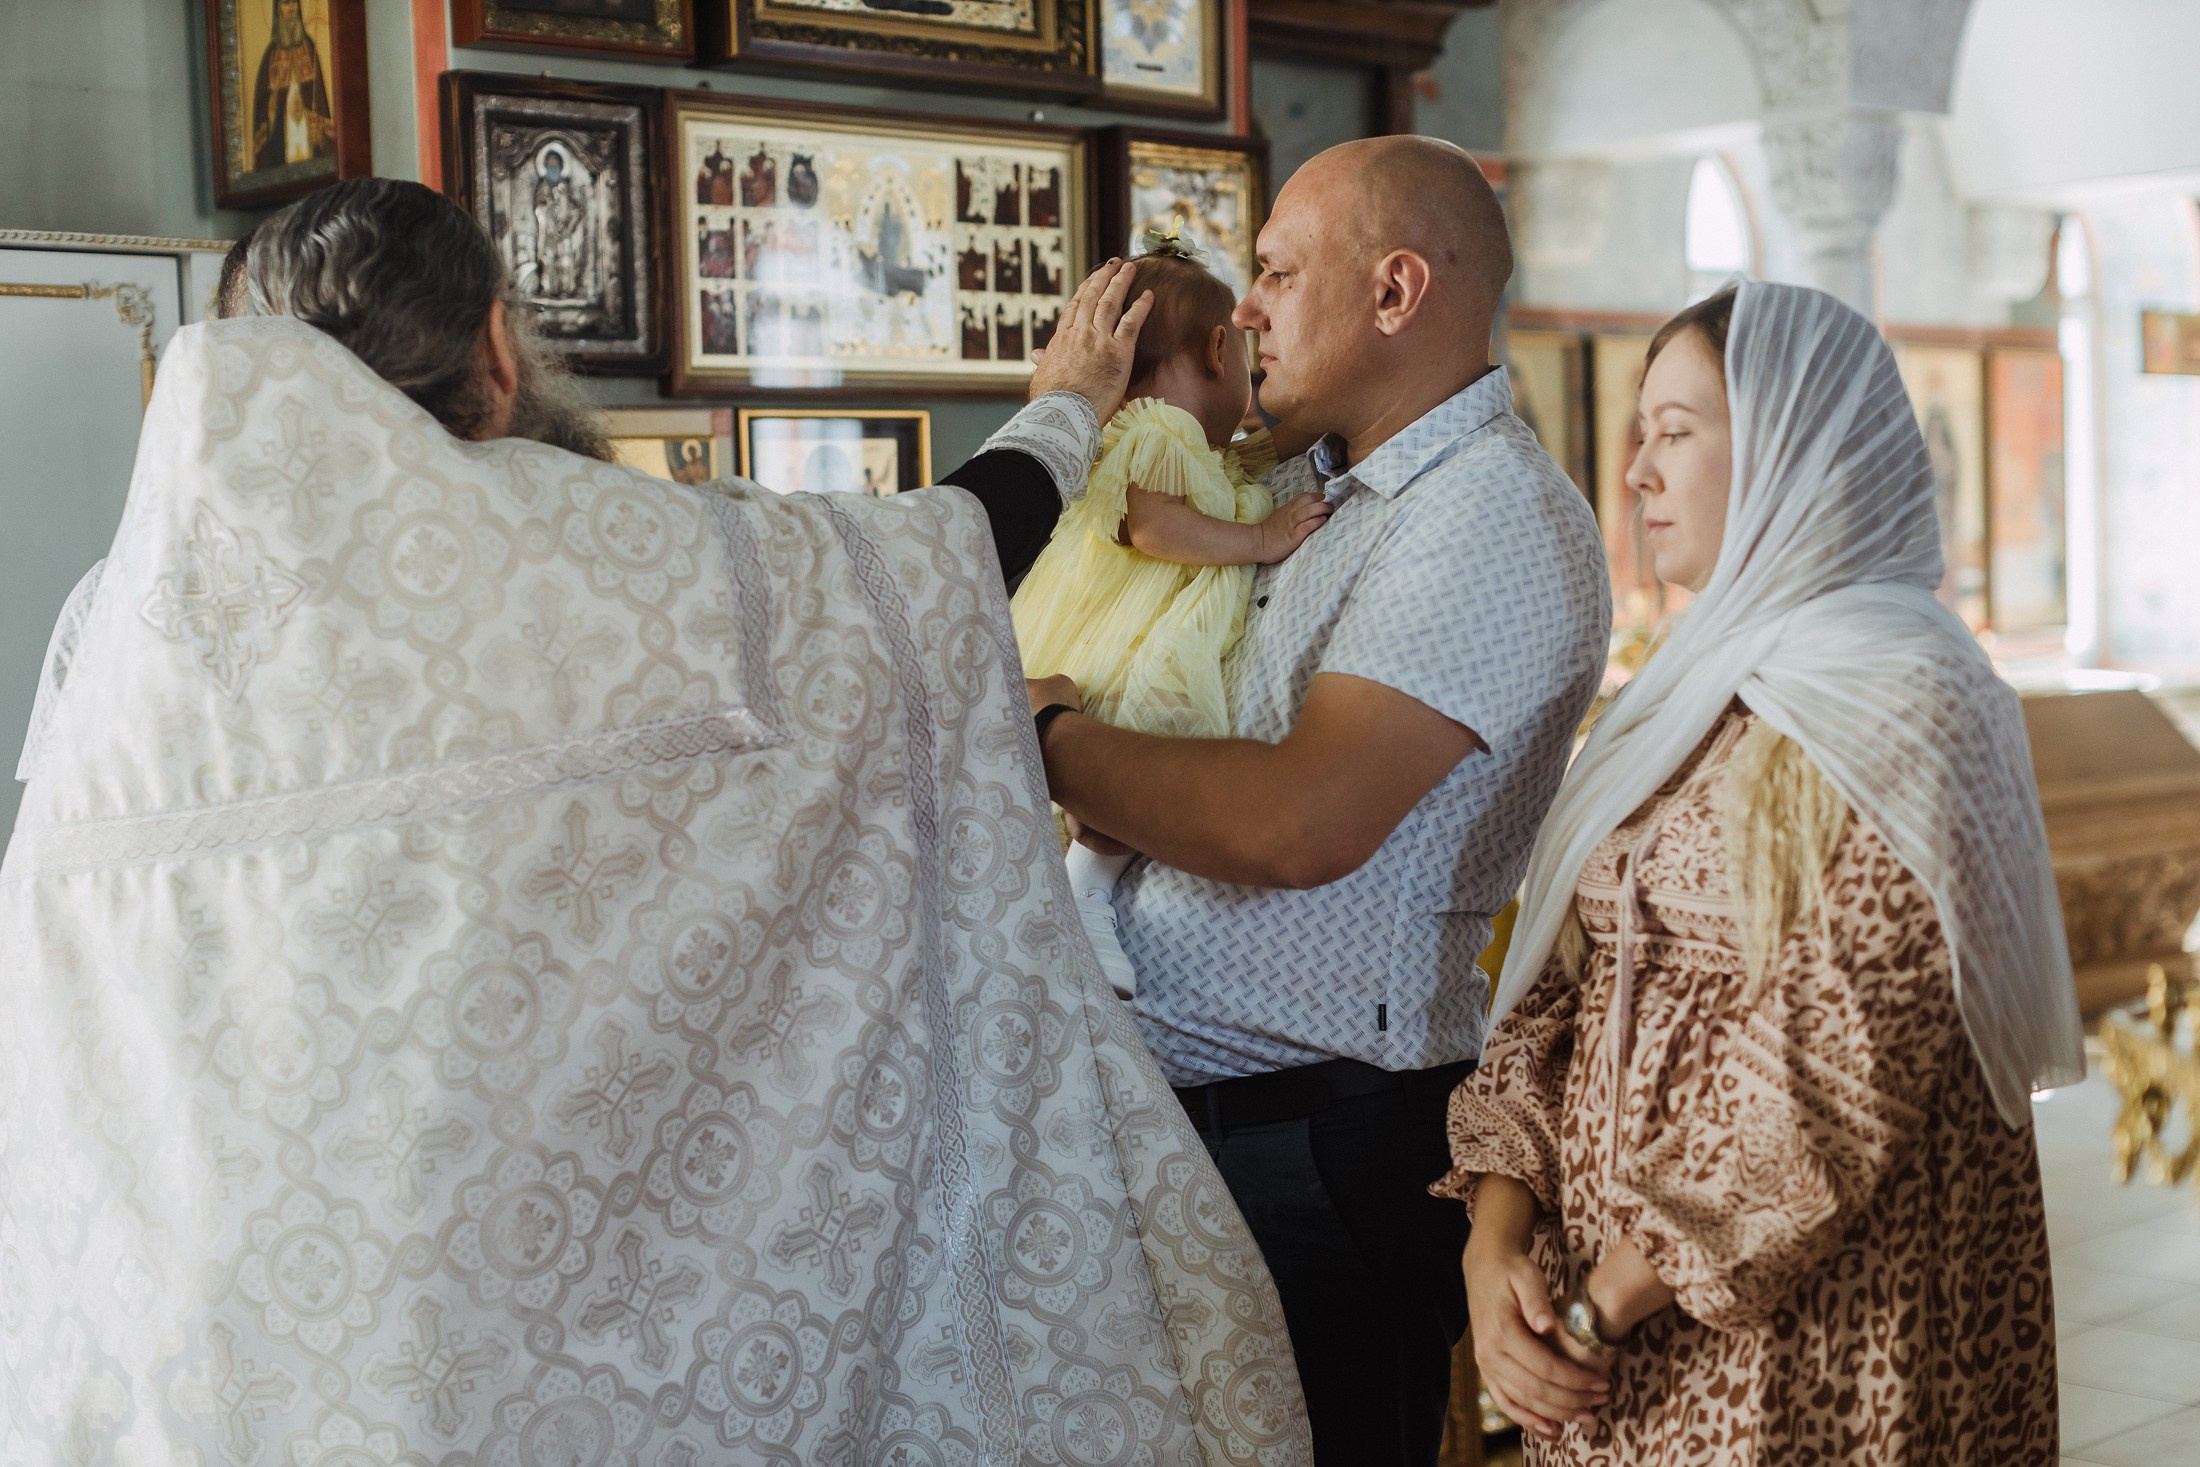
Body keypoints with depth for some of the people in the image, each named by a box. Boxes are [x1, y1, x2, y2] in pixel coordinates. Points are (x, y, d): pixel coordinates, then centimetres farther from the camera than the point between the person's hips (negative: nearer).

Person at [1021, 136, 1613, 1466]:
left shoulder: (1495, 519, -16)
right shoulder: (1313, 484, 14)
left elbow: (1299, 822, -27)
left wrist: (1049, 742, -14)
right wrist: (1070, 396, 11)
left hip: (1318, 1142, -9)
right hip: (1184, 1106, 9)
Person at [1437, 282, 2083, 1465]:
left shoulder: (1896, 705, -14)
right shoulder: (1693, 697, 11)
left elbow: (1828, 1087, -21)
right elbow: (1559, 989, 5)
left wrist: (1601, 1309, -16)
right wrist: (1497, 1240, -8)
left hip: (1803, 1364, -7)